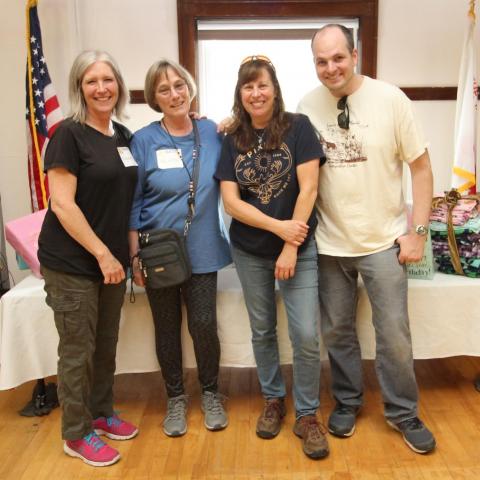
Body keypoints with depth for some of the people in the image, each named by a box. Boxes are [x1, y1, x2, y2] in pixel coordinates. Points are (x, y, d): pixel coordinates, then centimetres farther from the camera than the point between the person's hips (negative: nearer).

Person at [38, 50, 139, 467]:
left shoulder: (124, 135, 9)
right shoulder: (69, 134, -11)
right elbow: (62, 204, -16)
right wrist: (101, 253, -16)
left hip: (112, 259, 7)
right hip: (71, 262, -6)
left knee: (107, 343, 17)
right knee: (78, 349, 5)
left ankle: (101, 414, 36)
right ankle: (76, 434, 22)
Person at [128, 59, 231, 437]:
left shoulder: (213, 133, 0)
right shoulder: (144, 141, -5)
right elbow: (132, 201, -3)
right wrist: (135, 256, -6)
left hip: (202, 250, 1)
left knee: (204, 325, 2)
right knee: (167, 328, 11)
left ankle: (210, 393, 28)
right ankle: (176, 398, 31)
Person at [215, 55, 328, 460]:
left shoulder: (298, 127, -5)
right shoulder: (233, 140, 2)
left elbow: (308, 188, -11)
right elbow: (231, 201, -4)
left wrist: (291, 247, -13)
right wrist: (278, 226, -15)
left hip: (299, 246, -2)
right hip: (249, 252, 3)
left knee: (306, 336, -5)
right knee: (262, 331, 14)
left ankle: (307, 415, 16)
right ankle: (273, 399, 35)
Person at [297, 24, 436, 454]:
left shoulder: (389, 98, -8)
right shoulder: (307, 106, -2)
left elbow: (421, 167, -4)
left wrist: (418, 231, -7)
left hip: (383, 241, -2)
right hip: (329, 243, 2)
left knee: (394, 333, 6)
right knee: (336, 331, 14)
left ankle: (403, 412, 28)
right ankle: (347, 402, 35)